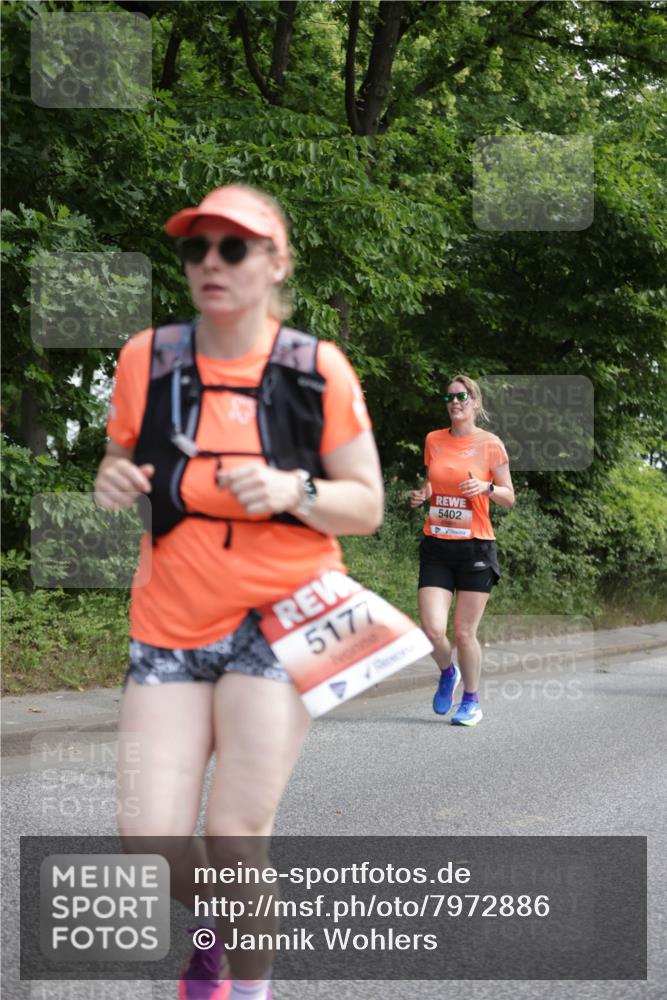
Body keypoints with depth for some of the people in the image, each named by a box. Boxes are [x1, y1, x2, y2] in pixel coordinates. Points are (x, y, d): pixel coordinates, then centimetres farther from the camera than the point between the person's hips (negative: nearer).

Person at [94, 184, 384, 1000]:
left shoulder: (316, 369, -5)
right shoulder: (146, 358, 1)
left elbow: (366, 506, -1)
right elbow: (121, 462, 16)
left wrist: (295, 490, -21)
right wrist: (111, 480, -8)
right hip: (170, 624, 3)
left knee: (235, 835, -8)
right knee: (147, 840, -4)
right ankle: (213, 927, 30)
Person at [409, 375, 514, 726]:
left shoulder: (490, 444, -2)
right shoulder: (433, 440, 8)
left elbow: (509, 498, 3)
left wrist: (487, 487, -17)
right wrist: (422, 494, 0)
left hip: (475, 547, -3)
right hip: (436, 545, 3)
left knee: (464, 632, 0)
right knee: (432, 630, -9)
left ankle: (471, 701, 20)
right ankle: (448, 673, 24)